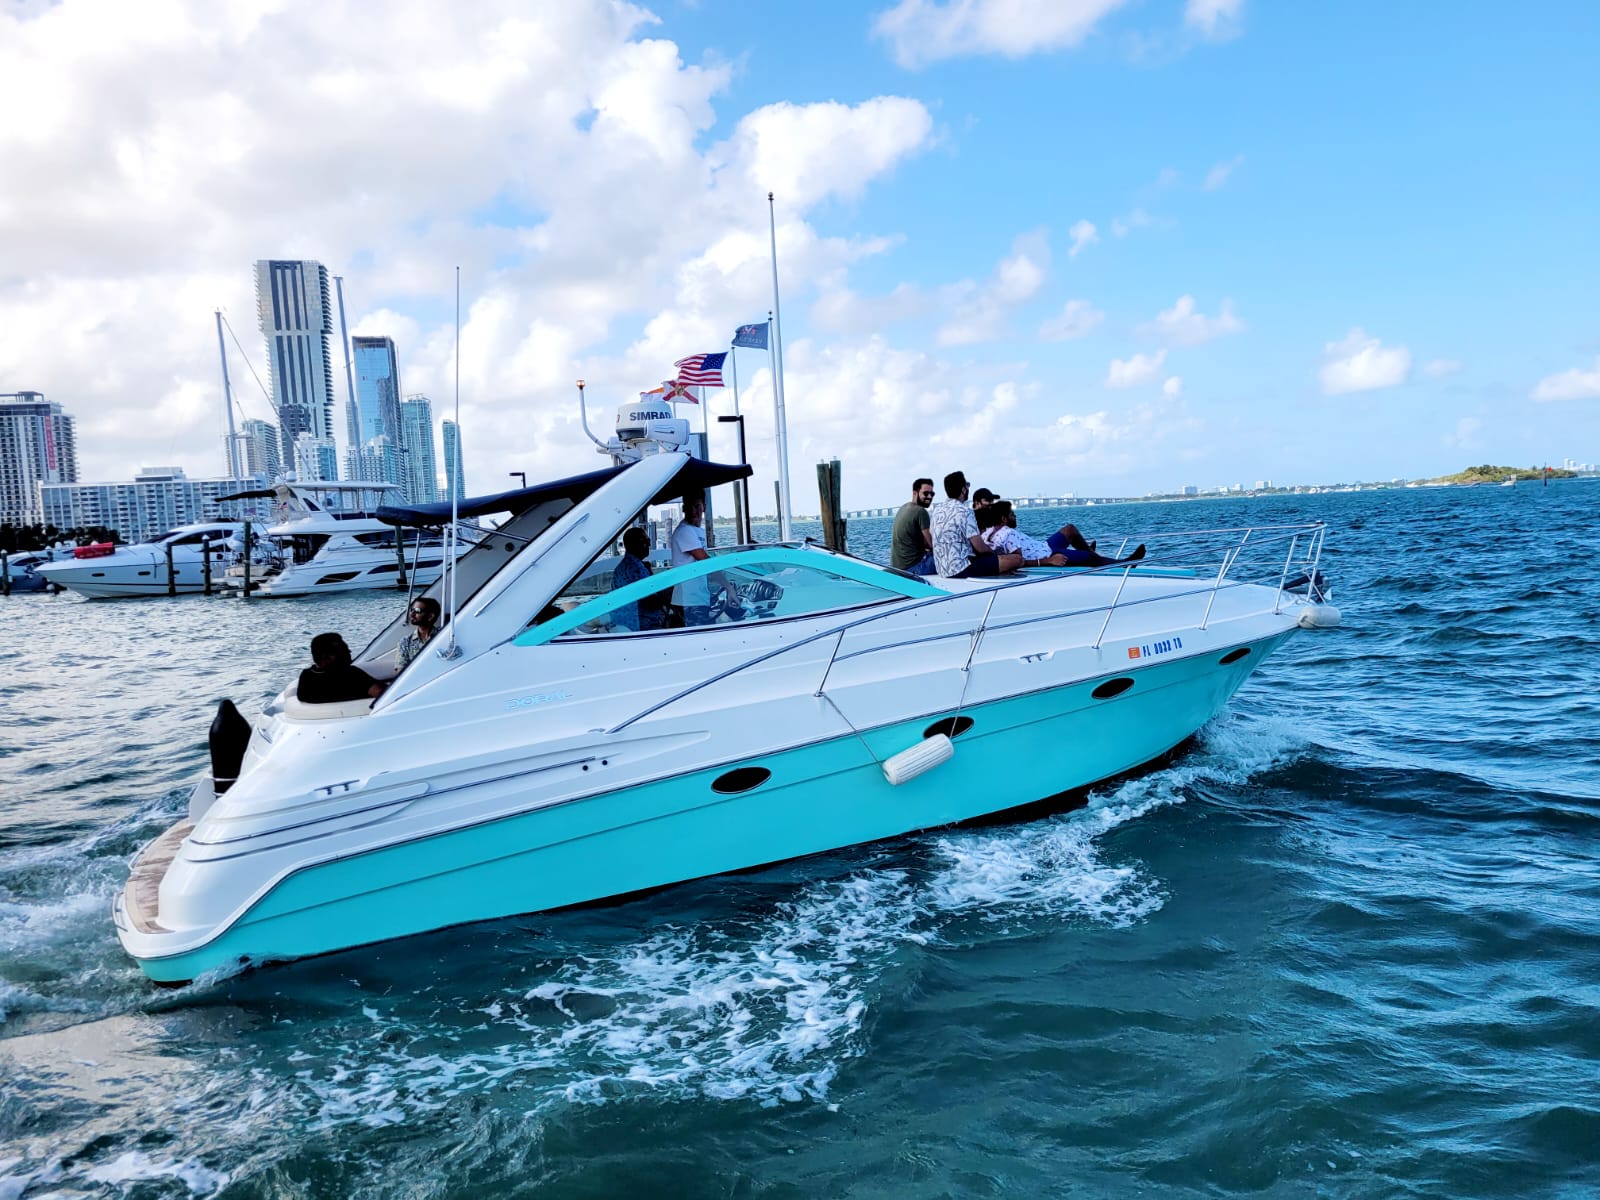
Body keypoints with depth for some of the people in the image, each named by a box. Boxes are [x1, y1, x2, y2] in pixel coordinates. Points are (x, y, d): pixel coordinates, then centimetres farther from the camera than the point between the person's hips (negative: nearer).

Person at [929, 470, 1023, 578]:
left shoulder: (937, 509, 9)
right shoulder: (964, 512, -15)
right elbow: (980, 548, -18)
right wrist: (994, 552, 7)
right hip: (961, 570, -9)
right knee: (1017, 559, -11)